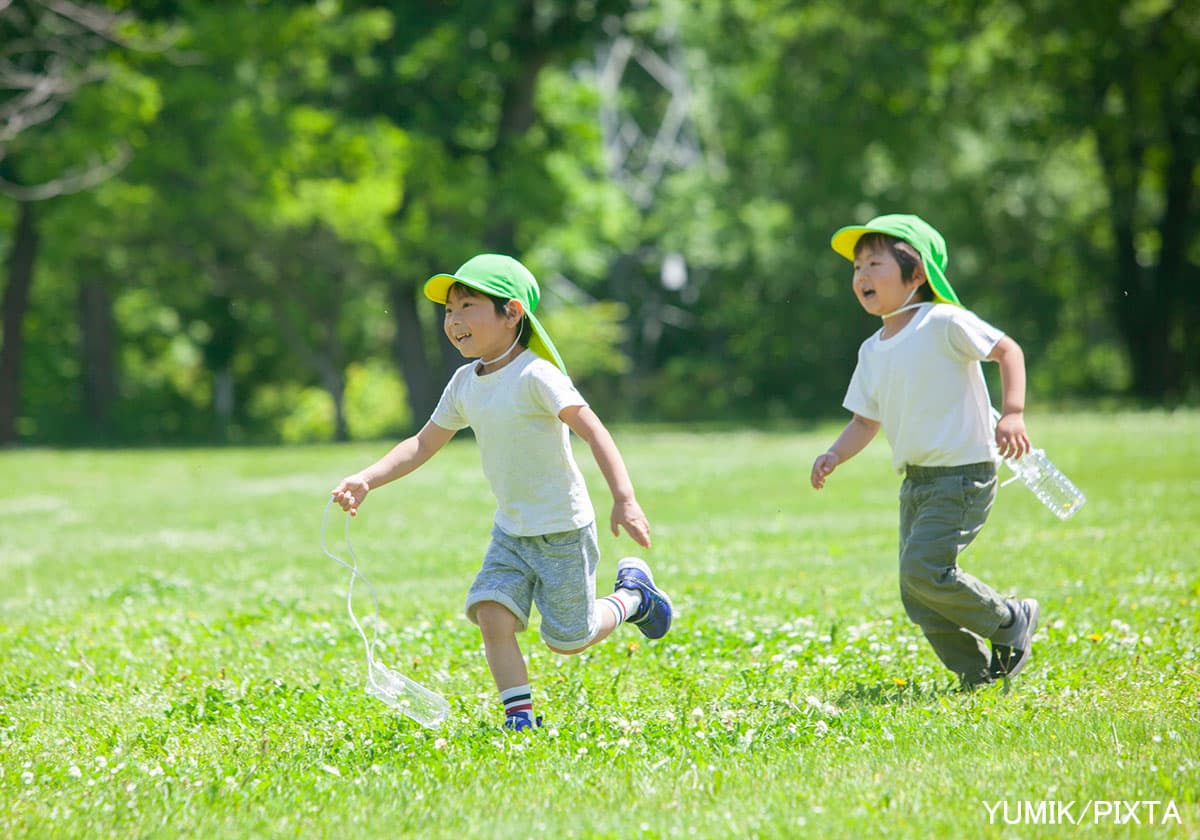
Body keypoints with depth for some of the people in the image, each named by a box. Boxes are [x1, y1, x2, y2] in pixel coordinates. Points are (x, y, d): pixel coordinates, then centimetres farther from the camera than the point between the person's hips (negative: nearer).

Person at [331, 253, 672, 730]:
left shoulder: (535, 375, -21)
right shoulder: (465, 384, 2)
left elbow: (592, 430, -26)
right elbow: (423, 445, 9)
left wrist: (624, 499, -35)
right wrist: (367, 480, -5)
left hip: (562, 530, -6)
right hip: (510, 531, 6)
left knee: (566, 640, 3)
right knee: (491, 613, -12)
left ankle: (633, 594, 29)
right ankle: (520, 716, -3)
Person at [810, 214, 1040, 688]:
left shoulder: (944, 324, -11)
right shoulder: (872, 351, 11)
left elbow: (1008, 351, -8)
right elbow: (867, 419, 17)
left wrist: (1013, 414, -21)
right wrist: (834, 456, -1)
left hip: (963, 475, -8)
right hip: (915, 483, 8)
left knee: (924, 569, -20)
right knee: (916, 595, 4)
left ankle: (1011, 622, 1)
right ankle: (976, 673, 16)